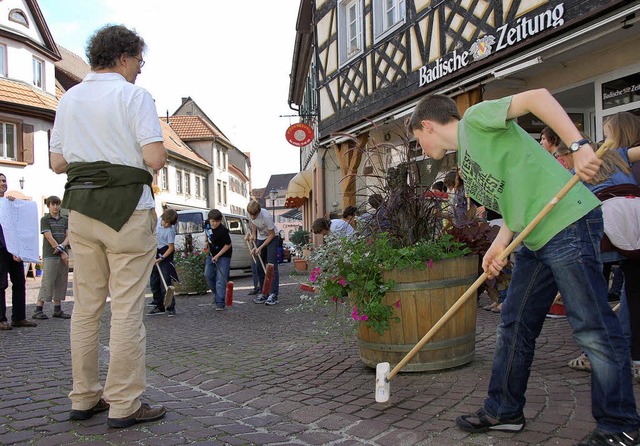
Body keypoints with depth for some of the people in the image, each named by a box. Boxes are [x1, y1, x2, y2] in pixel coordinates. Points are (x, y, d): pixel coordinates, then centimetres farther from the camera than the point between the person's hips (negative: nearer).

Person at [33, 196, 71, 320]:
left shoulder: (65, 220, 15)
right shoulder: (45, 219, 0)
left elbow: (68, 236, 6)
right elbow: (49, 238, -7)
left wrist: (61, 246, -14)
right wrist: (62, 253, -10)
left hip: (63, 256, 5)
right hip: (49, 255, -5)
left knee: (61, 283, 6)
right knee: (47, 282, -9)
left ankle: (57, 309, 13)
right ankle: (38, 310, -5)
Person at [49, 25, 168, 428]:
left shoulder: (68, 99, 13)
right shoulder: (135, 96, -6)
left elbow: (58, 162, 13)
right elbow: (155, 158, -16)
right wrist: (146, 163, 6)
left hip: (81, 209, 7)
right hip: (128, 209, -6)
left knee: (86, 306, 11)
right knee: (127, 309, -3)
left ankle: (84, 398, 19)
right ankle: (124, 405, 1)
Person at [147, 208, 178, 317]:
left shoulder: (170, 230, -20)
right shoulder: (158, 220, -1)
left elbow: (171, 248, -18)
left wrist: (161, 258, -26)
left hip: (165, 254, -8)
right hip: (155, 253, 8)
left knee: (165, 282, -13)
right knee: (154, 282, 9)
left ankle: (170, 308, -7)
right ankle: (159, 307, 17)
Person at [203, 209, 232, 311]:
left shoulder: (223, 231, -27)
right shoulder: (207, 223, -7)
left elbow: (228, 245, -19)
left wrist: (217, 256, -21)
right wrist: (206, 241, 9)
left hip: (223, 255, -7)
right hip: (212, 254, 7)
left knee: (221, 279, -12)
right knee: (208, 275, 9)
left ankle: (220, 303, -13)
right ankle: (217, 293, 32)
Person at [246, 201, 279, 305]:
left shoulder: (266, 216, -32)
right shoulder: (251, 214, -16)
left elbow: (272, 235, -21)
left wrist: (260, 248, -19)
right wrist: (253, 235, 2)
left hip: (271, 238, -6)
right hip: (260, 238, 6)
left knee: (271, 266, -14)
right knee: (260, 267, 4)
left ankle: (273, 295, -16)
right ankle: (263, 293, 12)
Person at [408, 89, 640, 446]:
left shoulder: (476, 118, -3)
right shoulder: (467, 161, 22)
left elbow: (537, 97, -15)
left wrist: (578, 146, -25)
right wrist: (499, 245, 3)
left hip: (568, 223, -10)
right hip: (536, 240, 10)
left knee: (593, 328, -4)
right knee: (515, 325, 13)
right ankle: (505, 410, 26)